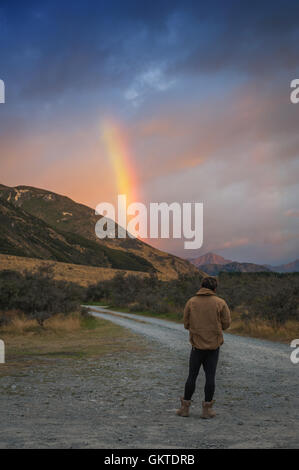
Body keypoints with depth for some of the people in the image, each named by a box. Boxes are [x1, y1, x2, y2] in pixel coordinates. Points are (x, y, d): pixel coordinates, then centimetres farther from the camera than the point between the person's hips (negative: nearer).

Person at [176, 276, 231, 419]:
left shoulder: (191, 302, -2)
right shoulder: (220, 303, -5)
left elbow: (186, 324, 1)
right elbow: (226, 323, -3)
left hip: (197, 344, 1)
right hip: (214, 344, -1)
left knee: (192, 376, 9)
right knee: (210, 377, 4)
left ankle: (185, 407, 14)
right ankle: (207, 409, 7)